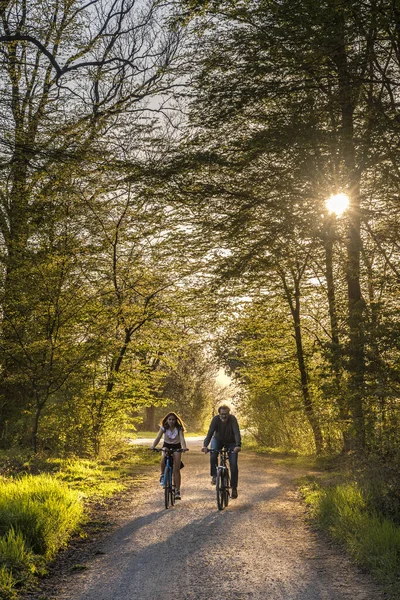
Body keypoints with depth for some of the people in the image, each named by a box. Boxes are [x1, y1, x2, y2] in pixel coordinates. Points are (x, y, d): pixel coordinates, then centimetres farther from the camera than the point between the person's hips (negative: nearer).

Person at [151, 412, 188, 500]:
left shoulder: (179, 428, -18)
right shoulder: (163, 427, -14)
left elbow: (182, 438, -30)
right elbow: (158, 438, -23)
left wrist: (184, 447, -50)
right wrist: (153, 446, -41)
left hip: (176, 447, -1)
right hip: (166, 445, 1)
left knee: (176, 469, -9)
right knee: (163, 459, -33)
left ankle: (177, 490, -2)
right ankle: (162, 475, -5)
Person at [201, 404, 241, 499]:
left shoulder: (232, 419, -28)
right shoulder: (216, 419, -25)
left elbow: (237, 432, -39)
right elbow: (210, 432, -33)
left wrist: (238, 445, -56)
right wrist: (205, 445, -49)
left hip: (231, 442, -1)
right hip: (218, 440, 1)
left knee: (233, 464, -10)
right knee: (213, 455, -28)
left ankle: (234, 487, 2)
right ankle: (214, 475, -6)